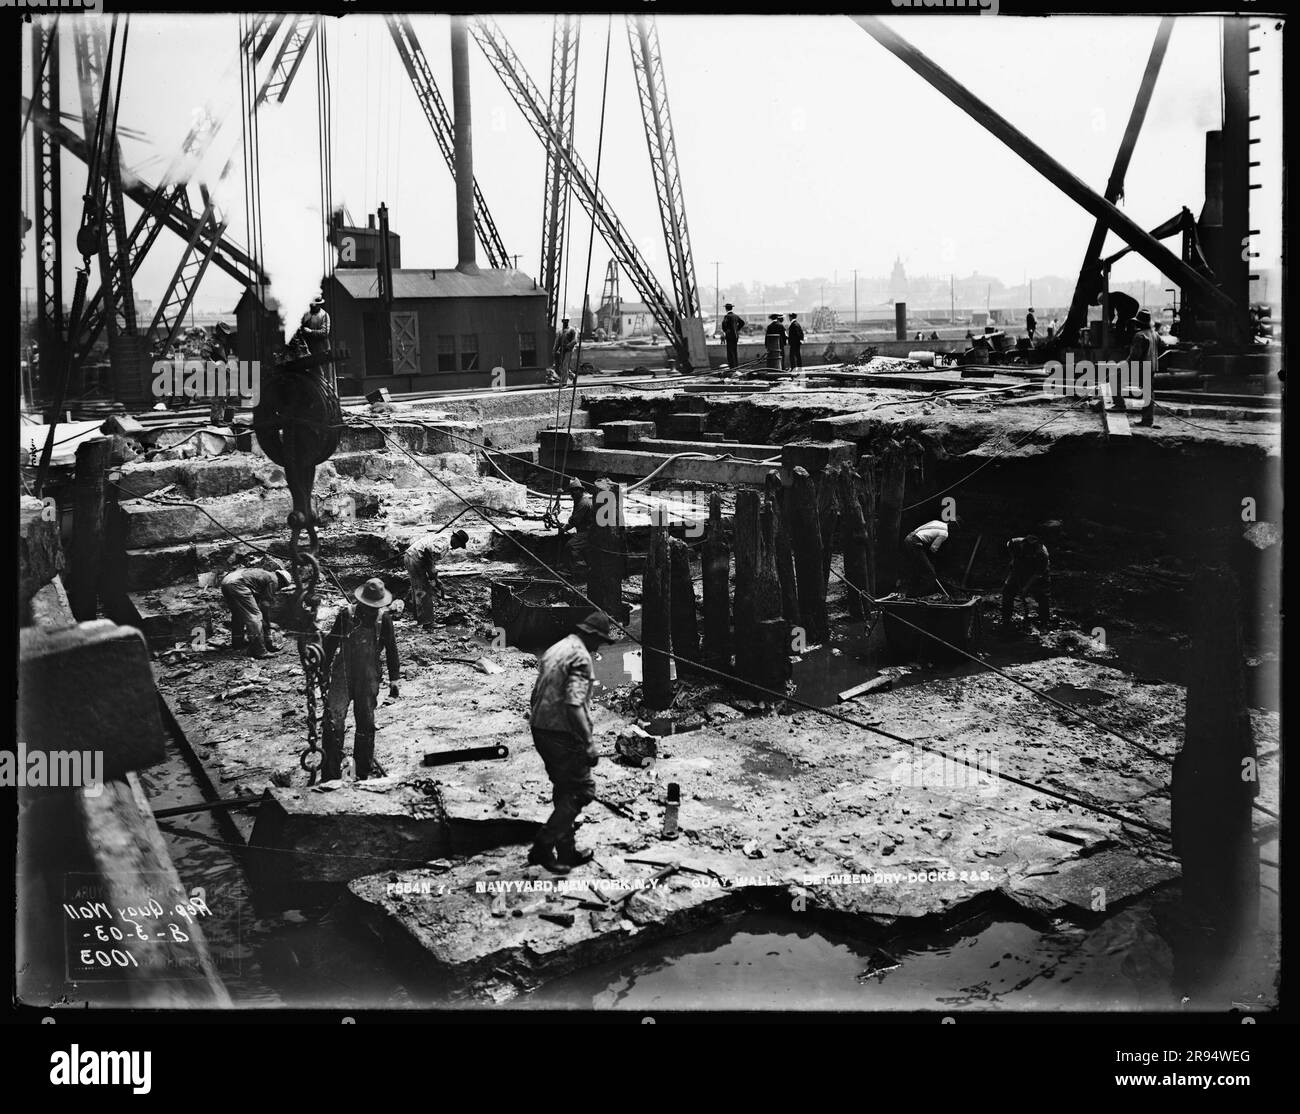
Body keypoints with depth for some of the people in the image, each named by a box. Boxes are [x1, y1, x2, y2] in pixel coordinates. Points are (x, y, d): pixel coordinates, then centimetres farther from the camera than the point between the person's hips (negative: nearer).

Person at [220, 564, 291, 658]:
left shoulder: (264, 574, 33)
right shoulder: (273, 580, 8)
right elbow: (265, 605, 5)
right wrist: (267, 627, 13)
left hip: (225, 580, 10)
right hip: (237, 583, -10)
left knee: (238, 613, 29)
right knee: (254, 615, -5)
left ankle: (237, 643, 43)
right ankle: (258, 651, -7)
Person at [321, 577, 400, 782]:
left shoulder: (383, 618, -3)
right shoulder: (346, 614, -6)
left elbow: (391, 650, 4)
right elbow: (330, 643, 2)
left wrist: (394, 679, 5)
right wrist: (324, 672, 4)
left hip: (369, 680, 1)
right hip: (342, 676, -1)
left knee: (366, 723, 11)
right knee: (334, 721, -7)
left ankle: (365, 765, 26)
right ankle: (330, 773, -4)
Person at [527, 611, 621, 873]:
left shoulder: (554, 650, 15)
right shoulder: (580, 657, -14)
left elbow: (536, 695, 19)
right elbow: (573, 704, -24)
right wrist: (589, 744, -23)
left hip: (540, 731, 10)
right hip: (562, 734, -9)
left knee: (565, 790, 18)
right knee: (582, 789, -1)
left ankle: (566, 851, 24)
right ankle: (543, 846, -4)